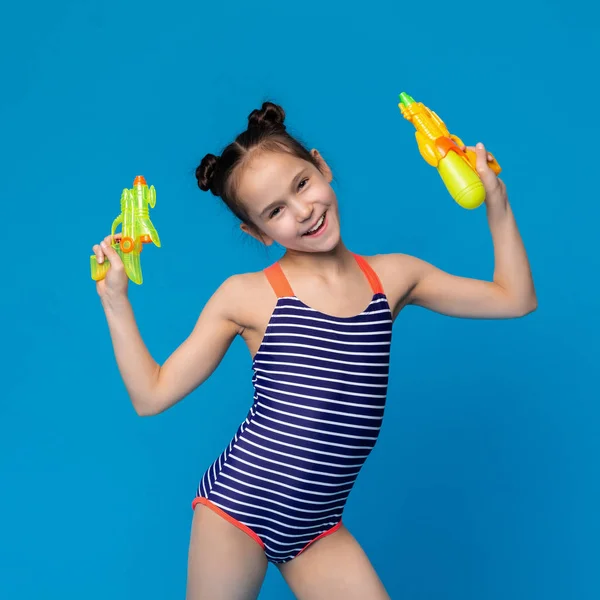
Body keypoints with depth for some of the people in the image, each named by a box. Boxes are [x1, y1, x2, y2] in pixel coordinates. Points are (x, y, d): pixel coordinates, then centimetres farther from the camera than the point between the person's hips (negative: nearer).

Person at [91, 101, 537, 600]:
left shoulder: (392, 276, 1)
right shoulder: (247, 296, -9)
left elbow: (515, 298, 9)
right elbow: (152, 395, -5)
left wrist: (496, 204, 4)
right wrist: (115, 299, -10)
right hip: (233, 508, -2)